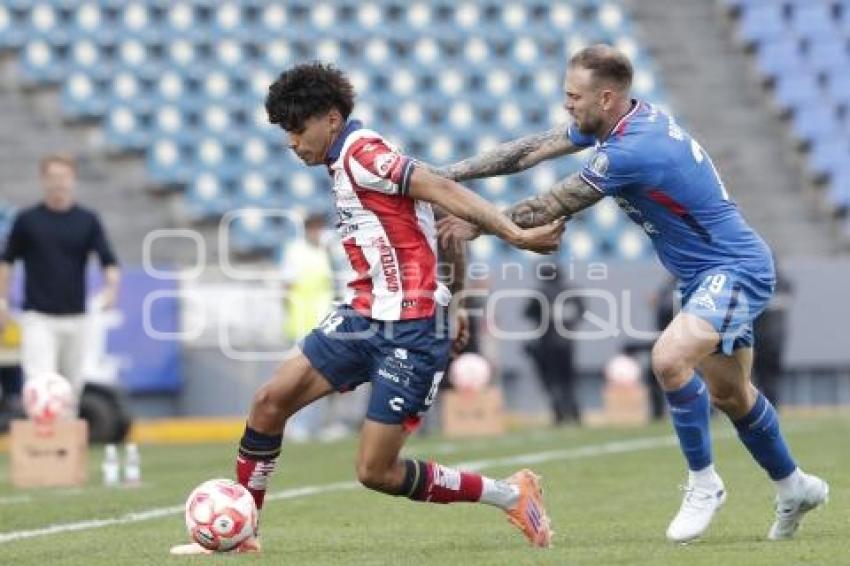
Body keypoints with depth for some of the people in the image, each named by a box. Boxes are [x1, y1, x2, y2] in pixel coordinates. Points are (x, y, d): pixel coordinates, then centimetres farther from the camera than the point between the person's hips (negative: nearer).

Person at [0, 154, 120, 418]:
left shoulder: (88, 221, 3)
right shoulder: (27, 220, 1)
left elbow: (108, 259, -4)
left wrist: (112, 286, -24)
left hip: (75, 317, 2)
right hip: (38, 317, -2)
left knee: (72, 387, 10)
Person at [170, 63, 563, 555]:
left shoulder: (360, 154, -13)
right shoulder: (349, 162, 15)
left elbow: (443, 191, -23)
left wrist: (516, 236, -32)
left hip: (411, 329, -9)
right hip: (365, 316, 9)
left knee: (376, 472, -7)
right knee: (270, 401, -1)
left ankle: (510, 495, 8)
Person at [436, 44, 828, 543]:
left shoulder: (632, 150, -28)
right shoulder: (618, 121, 1)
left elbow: (552, 208, -19)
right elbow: (536, 149, 6)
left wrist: (478, 226, -7)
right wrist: (452, 174, 2)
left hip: (736, 269, -11)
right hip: (708, 274, 11)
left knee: (670, 358, -30)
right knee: (729, 394, 20)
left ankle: (704, 484, -13)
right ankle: (796, 488, 38)